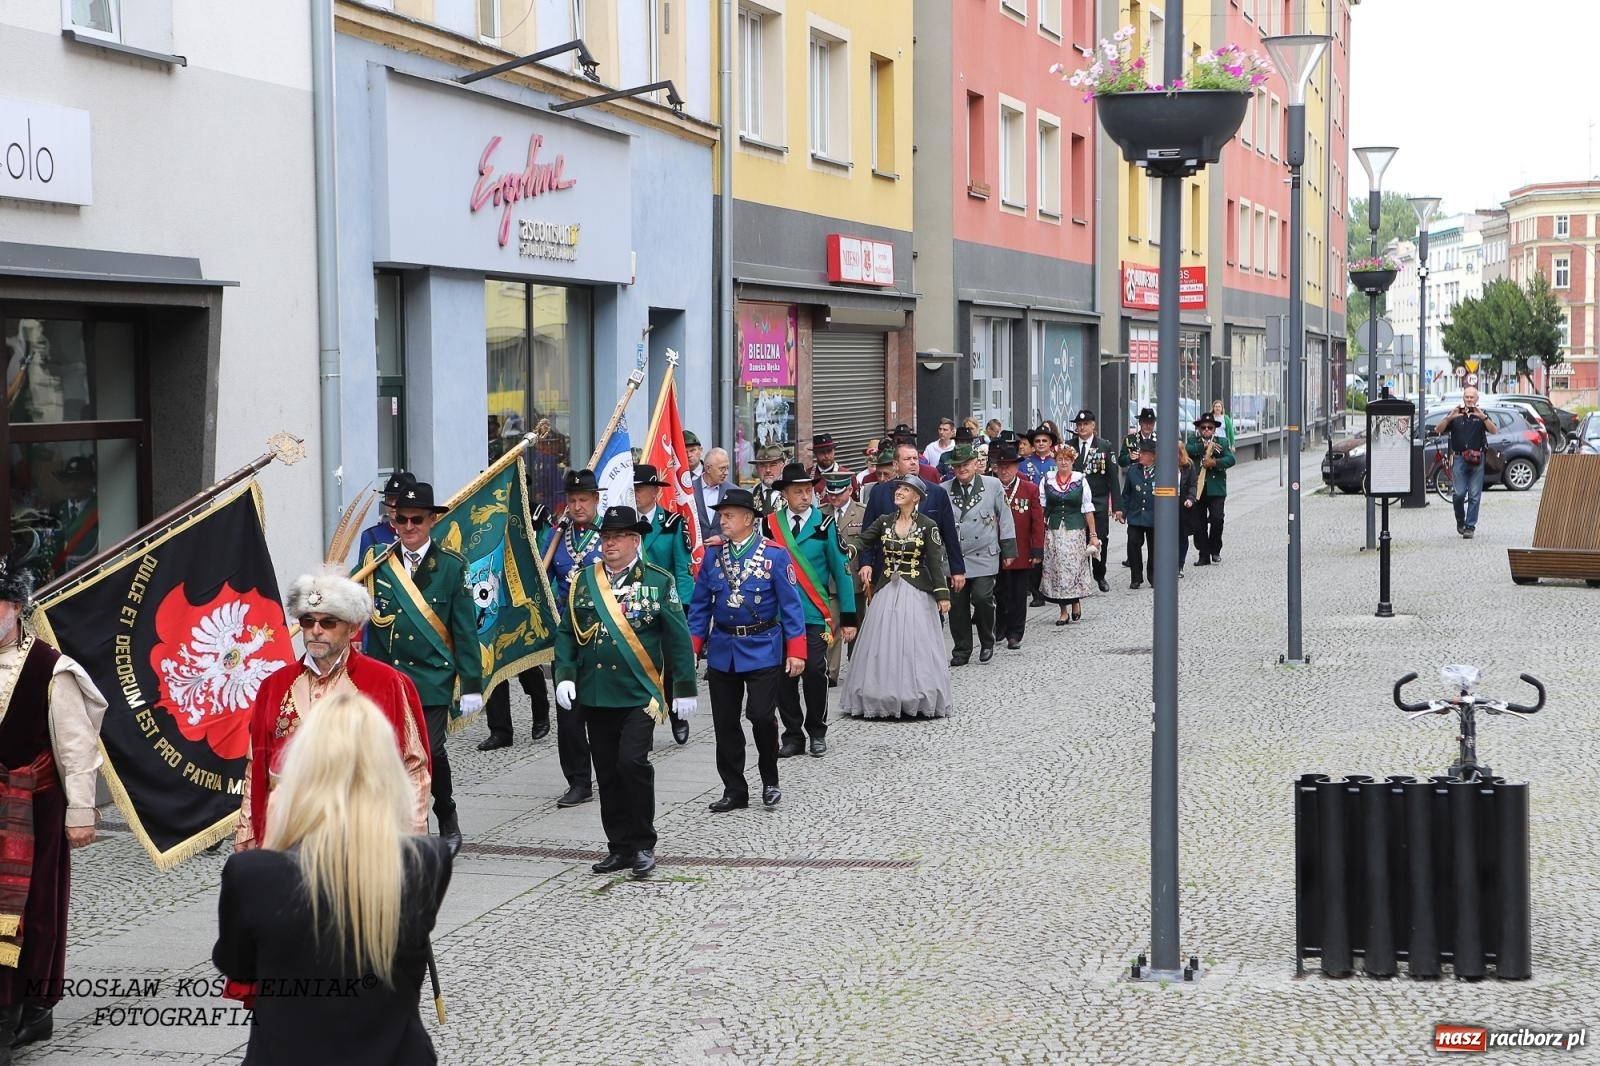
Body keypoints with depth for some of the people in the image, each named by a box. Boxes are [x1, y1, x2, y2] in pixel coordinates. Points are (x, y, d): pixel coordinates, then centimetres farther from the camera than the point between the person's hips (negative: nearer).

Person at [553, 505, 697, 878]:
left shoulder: (659, 581, 0)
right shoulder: (584, 581, 9)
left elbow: (678, 638, 0)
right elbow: (566, 633, 10)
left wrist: (684, 689, -3)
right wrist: (565, 676, -3)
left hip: (639, 694, -4)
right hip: (594, 694, 4)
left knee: (632, 763, -16)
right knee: (607, 772, 6)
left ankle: (644, 844, -2)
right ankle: (620, 847, 16)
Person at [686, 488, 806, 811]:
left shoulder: (774, 555, -6)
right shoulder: (712, 556, 5)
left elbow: (791, 603, -6)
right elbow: (700, 605, 9)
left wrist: (796, 650, -10)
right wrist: (692, 647, 2)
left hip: (762, 649, -4)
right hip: (722, 651, 4)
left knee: (761, 715, -12)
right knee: (725, 723, 6)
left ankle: (770, 780, 12)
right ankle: (734, 791, 18)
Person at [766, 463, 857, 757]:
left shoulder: (825, 524, -1)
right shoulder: (771, 523, 4)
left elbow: (842, 570, 0)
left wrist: (848, 617, -3)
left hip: (815, 614, -2)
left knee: (814, 671, -7)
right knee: (783, 676, 3)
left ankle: (817, 732, 12)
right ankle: (793, 734, 15)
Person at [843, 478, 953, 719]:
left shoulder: (927, 526, -5)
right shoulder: (884, 521, 5)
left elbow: (936, 562, -7)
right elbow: (861, 541, 16)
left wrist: (942, 594, -12)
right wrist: (865, 563, 0)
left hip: (917, 592, -4)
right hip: (888, 590, 4)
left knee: (915, 644, -2)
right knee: (884, 645, 3)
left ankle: (918, 700, 6)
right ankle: (884, 699, 9)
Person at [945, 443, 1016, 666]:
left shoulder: (993, 485, 2)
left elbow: (1005, 518, 7)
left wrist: (1008, 550, 6)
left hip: (984, 556, -2)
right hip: (954, 556, 2)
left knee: (982, 598, -13)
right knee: (957, 605, 2)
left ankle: (987, 643, 10)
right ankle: (962, 650, 16)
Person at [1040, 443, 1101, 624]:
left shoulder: (1081, 481, 3)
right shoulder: (1047, 481, 5)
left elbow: (1088, 509, 3)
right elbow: (1041, 508, 8)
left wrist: (1093, 535, 1)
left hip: (1076, 530, -1)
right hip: (1053, 531, 1)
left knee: (1074, 567, -6)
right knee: (1056, 569, 0)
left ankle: (1076, 601, 20)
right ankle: (1063, 612, 9)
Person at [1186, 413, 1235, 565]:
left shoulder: (1222, 442, 10)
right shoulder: (1193, 441, 10)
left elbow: (1230, 459, -4)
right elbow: (1186, 450, -11)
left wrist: (1215, 463, -18)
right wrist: (1204, 446, -17)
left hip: (1216, 489, -1)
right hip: (1197, 488, 1)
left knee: (1217, 518, -14)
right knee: (1199, 524, 3)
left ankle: (1215, 550, 8)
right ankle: (1204, 556, 13)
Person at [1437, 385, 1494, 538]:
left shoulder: (1482, 414, 9)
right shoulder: (1456, 414, 10)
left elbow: (1493, 431, -6)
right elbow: (1438, 430, 1)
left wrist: (1483, 417, -22)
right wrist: (1449, 418, -16)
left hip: (1477, 460, 0)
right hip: (1459, 458, 0)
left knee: (1474, 495, -2)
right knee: (1458, 494, -6)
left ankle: (1470, 527, 3)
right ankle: (1460, 521, 17)